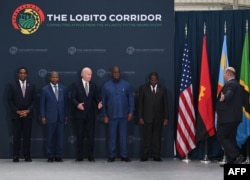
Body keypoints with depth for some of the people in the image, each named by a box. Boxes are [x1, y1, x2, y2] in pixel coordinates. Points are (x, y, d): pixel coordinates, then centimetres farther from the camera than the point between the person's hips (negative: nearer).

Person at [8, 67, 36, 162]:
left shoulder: (31, 86, 8)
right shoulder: (13, 86, 4)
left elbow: (34, 100, 6)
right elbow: (10, 100, 1)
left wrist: (28, 111, -7)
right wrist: (18, 111, -8)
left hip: (28, 115, 1)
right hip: (16, 115, -1)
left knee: (27, 136, 2)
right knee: (16, 136, -1)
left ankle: (27, 156, 6)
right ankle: (16, 156, 3)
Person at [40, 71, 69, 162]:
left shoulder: (63, 88, 9)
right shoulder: (45, 89, 1)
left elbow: (66, 102, 11)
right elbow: (42, 104, 2)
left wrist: (66, 115, 7)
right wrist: (43, 116, -4)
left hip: (61, 117, 2)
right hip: (50, 117, -2)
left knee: (60, 137, 3)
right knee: (50, 137, 2)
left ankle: (58, 156, 10)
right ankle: (50, 156, 9)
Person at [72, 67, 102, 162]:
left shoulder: (93, 85, 9)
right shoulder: (76, 85, 1)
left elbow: (97, 97, 6)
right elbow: (73, 98, -3)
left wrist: (99, 103, -14)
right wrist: (77, 104, -21)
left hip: (90, 114, 2)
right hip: (80, 113, -2)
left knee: (91, 135, 2)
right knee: (80, 135, 4)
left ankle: (91, 156, 7)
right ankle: (80, 156, 11)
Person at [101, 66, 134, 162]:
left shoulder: (126, 85, 3)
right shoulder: (106, 86, 3)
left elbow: (131, 99, 4)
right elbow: (103, 101, 5)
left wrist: (131, 112, -2)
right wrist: (104, 115, 2)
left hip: (124, 115, 0)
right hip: (112, 115, 0)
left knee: (123, 136, 3)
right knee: (112, 136, 4)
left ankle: (124, 155, 10)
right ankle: (112, 155, 11)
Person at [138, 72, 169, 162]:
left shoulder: (162, 89, 6)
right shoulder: (143, 88, 2)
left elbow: (165, 104, 6)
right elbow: (140, 103, 1)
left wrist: (166, 118, 2)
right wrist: (140, 117, -5)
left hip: (158, 117, 1)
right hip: (147, 117, -1)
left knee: (157, 137, 3)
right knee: (147, 137, 0)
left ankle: (156, 156, 8)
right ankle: (145, 156, 5)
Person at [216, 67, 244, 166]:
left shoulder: (229, 84, -14)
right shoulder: (237, 85, 16)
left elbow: (229, 94, -34)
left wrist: (223, 97, -54)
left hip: (227, 117, -10)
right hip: (235, 117, 10)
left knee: (221, 137, -4)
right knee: (231, 138, 12)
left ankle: (236, 156, -12)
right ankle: (231, 161, 13)